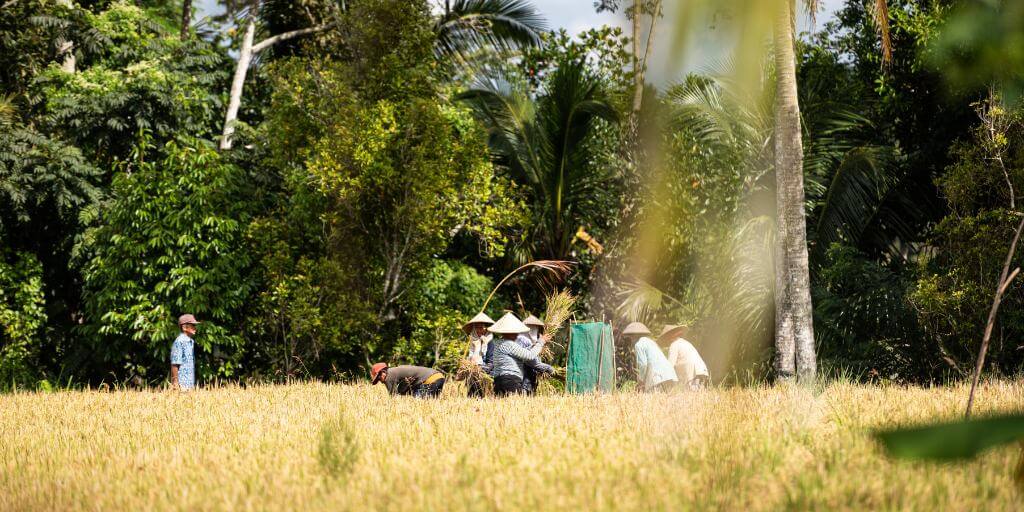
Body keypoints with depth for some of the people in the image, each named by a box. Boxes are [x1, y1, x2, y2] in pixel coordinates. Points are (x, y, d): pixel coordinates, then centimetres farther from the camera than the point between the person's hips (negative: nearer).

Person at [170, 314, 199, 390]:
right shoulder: (179, 342, -12)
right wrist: (175, 383, -17)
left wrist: (193, 383, 16)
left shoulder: (191, 341, 15)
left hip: (190, 384, 8)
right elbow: (174, 364, -15)